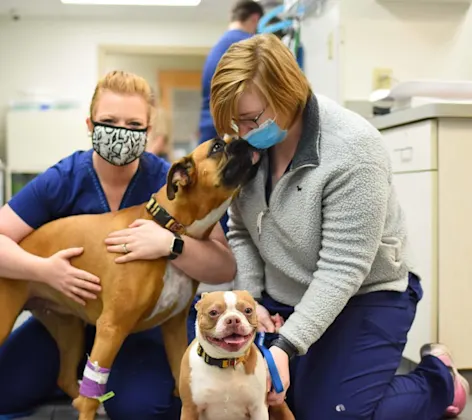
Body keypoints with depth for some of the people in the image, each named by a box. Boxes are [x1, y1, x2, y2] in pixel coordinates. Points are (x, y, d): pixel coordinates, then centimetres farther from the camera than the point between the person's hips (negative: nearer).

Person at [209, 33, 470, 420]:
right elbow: (241, 234, 2)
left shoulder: (353, 150, -28)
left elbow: (341, 270, -29)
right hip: (284, 301, 6)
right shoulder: (251, 145, -8)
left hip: (363, 300, -6)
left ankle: (440, 379, 16)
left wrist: (285, 347, -33)